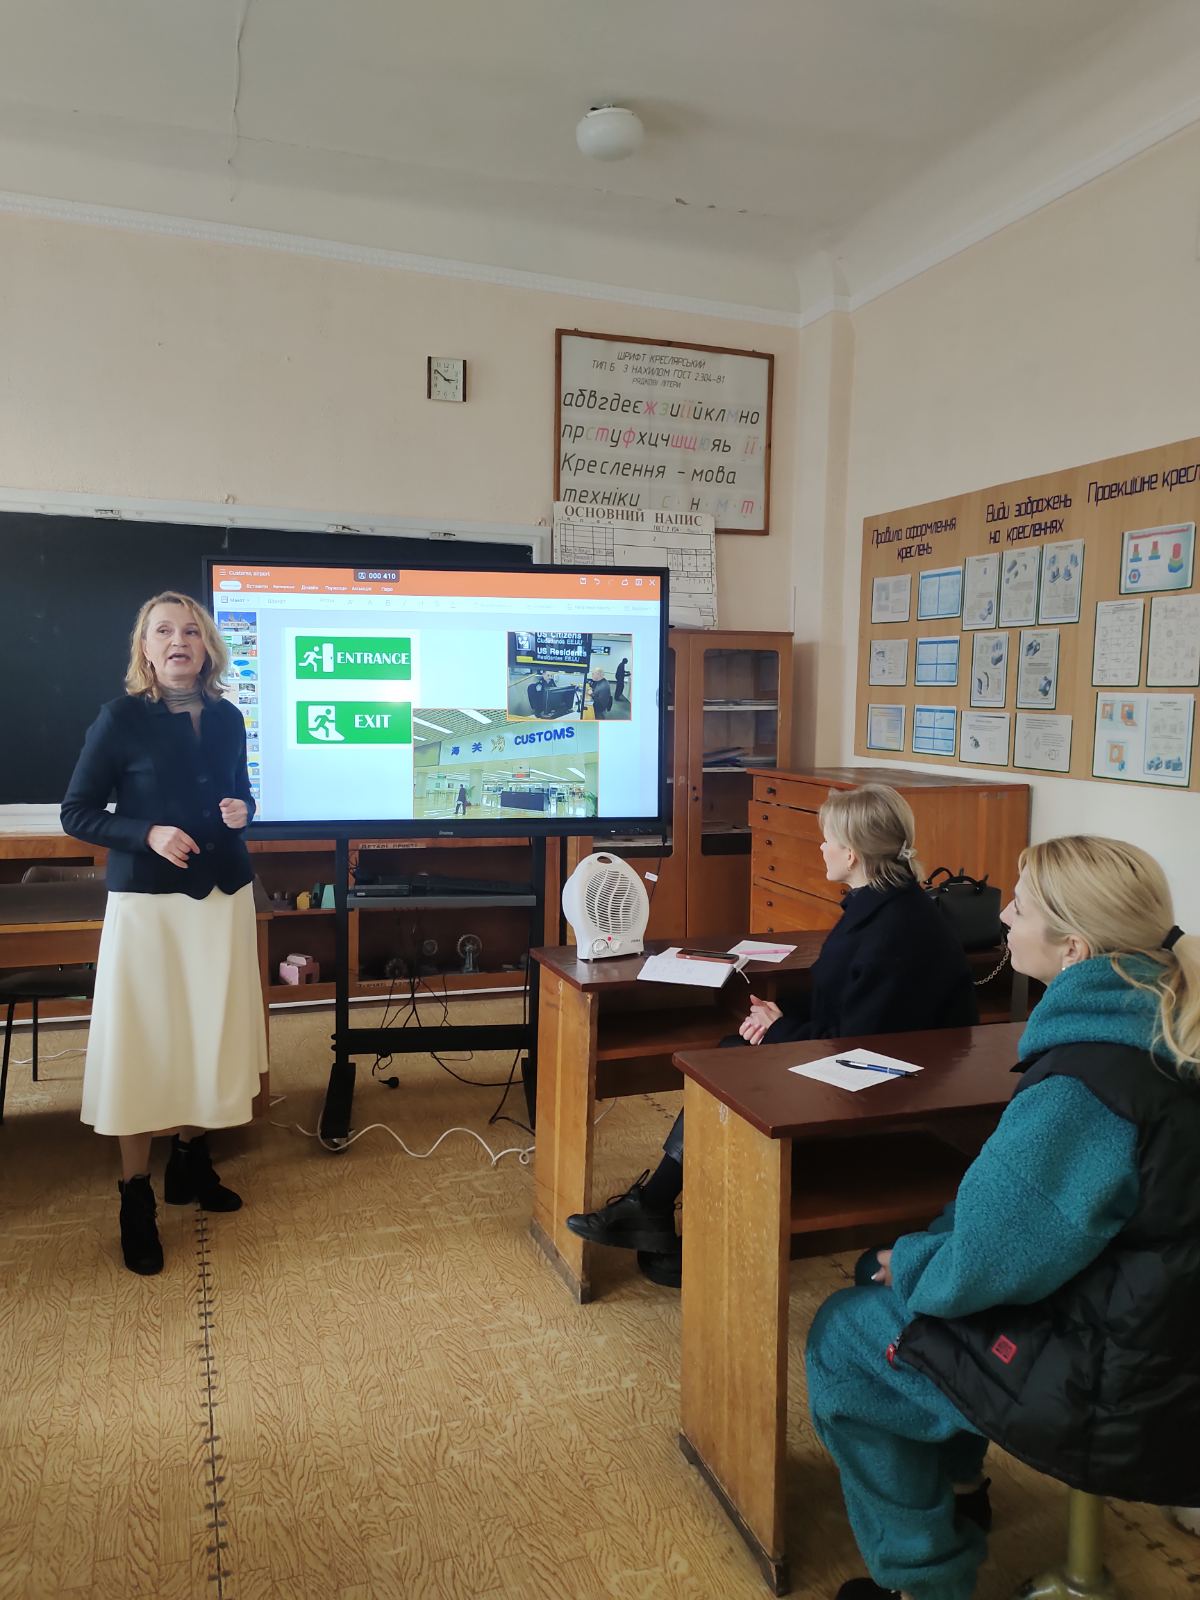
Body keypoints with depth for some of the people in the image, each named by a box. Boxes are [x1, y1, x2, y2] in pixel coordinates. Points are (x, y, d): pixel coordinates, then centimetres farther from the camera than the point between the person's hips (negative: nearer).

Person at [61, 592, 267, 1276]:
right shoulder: (121, 717, -8)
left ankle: (190, 1162, 32)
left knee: (210, 1034, 13)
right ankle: (136, 1200, 13)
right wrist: (147, 834, -20)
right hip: (147, 899, -4)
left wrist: (240, 810, -4)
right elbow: (76, 813, -5)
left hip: (225, 894, 5)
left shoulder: (227, 718, 4)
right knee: (144, 1042, 0)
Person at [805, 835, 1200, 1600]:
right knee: (903, 1272, 21)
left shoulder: (1079, 1093, -31)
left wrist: (908, 1263, -2)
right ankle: (955, 1482, 35)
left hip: (1120, 1402, -8)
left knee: (841, 1337, 8)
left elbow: (984, 1265, -23)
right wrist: (928, 1248, 4)